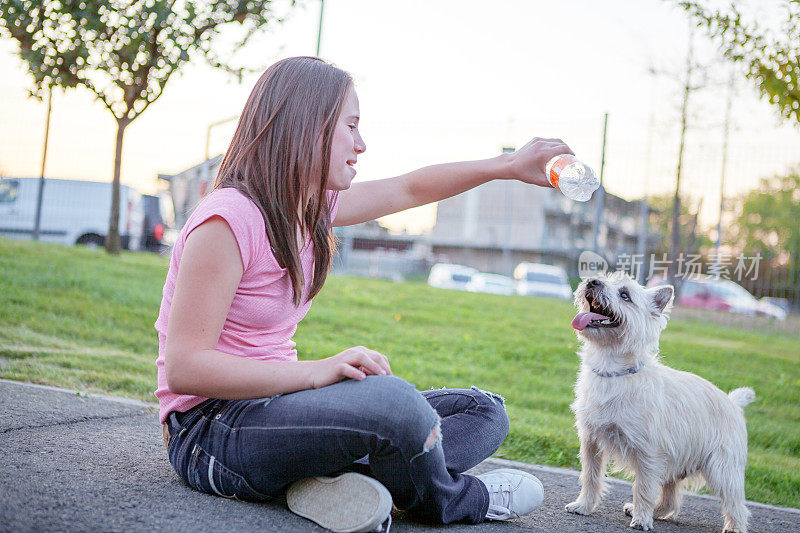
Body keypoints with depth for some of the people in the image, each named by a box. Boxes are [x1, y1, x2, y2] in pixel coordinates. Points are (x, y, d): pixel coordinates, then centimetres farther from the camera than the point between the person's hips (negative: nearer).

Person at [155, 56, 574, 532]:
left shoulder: (313, 206, 6)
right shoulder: (229, 219, -19)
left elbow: (408, 190, 21)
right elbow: (184, 368, -24)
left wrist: (509, 166, 17)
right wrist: (318, 371, -30)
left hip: (274, 402, 9)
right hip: (210, 431, -9)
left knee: (485, 412, 4)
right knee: (391, 399, -36)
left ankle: (340, 478, -19)